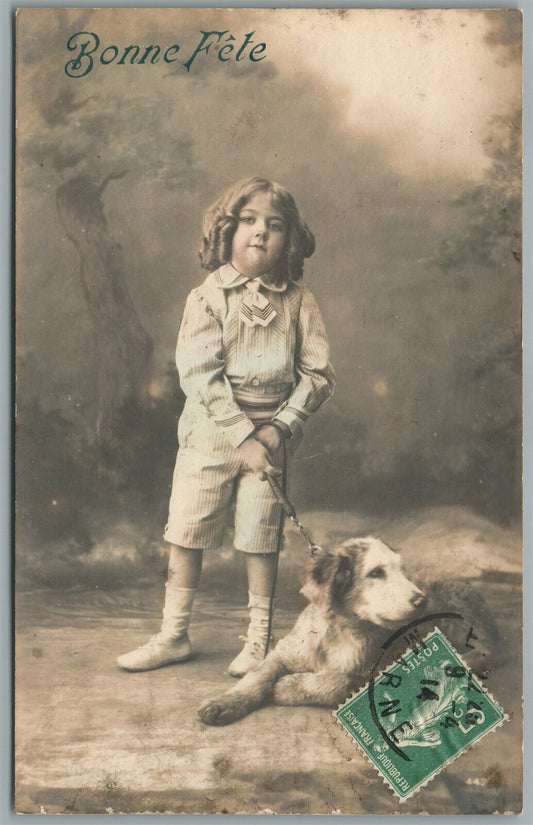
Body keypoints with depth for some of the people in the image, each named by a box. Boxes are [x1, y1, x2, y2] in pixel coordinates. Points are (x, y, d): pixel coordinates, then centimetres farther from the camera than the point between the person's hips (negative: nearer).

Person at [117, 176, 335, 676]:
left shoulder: (298, 302, 0)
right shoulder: (208, 296, -4)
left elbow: (318, 374, -1)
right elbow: (198, 374, -12)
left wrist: (276, 429, -10)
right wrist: (242, 436, -16)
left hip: (269, 434, 0)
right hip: (209, 432, 0)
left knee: (260, 539, 4)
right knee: (186, 534, 5)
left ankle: (257, 640, 20)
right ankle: (173, 635, 21)